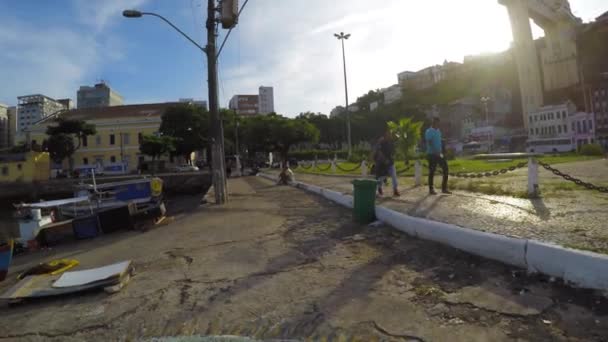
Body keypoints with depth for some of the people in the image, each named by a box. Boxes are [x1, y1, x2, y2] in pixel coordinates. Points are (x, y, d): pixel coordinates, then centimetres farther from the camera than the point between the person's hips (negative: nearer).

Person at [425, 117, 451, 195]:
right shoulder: (429, 131, -10)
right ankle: (431, 189, 10)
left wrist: (441, 152, 12)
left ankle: (444, 188, 11)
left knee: (445, 168, 3)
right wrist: (436, 152, -25)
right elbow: (429, 143, -18)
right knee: (432, 172, -1)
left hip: (439, 154, 8)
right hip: (432, 154, -8)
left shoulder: (438, 131, 15)